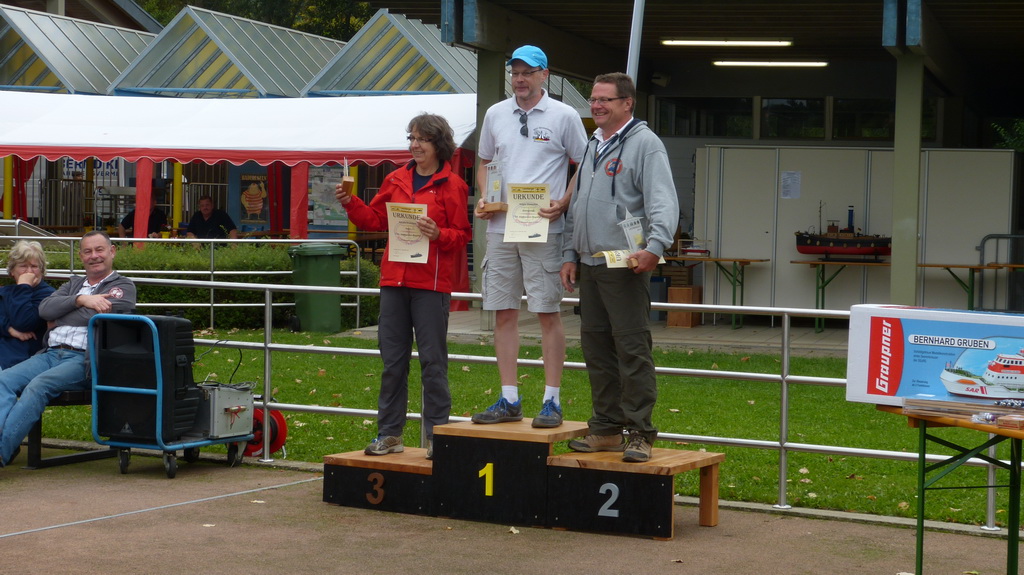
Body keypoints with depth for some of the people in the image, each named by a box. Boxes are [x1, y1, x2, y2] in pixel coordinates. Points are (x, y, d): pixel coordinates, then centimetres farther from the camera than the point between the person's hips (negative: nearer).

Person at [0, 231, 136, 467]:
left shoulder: (123, 287, 9)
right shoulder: (74, 284, 28)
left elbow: (96, 316, -9)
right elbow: (45, 309, 9)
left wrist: (58, 320, 4)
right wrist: (80, 299, -5)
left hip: (84, 359, -7)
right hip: (50, 354, 7)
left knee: (38, 385, -30)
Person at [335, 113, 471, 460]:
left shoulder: (452, 185, -1)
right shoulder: (396, 180, 13)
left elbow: (462, 235, -3)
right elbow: (375, 220, 17)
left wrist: (439, 234, -21)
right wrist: (351, 204, 3)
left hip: (431, 284, -5)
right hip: (394, 279, 5)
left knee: (433, 360, -1)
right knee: (392, 360, 9)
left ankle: (437, 435, 6)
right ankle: (389, 434, 16)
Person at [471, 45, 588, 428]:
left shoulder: (564, 116, 0)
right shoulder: (495, 115, 13)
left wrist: (562, 204, -12)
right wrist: (484, 198, 5)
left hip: (543, 229, -4)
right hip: (500, 226, 5)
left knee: (548, 313, -3)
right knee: (504, 313, 5)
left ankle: (552, 401, 1)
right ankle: (509, 400, 12)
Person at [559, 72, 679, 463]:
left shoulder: (644, 143, -6)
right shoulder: (593, 146, 19)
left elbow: (664, 202, -16)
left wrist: (655, 245, -31)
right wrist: (570, 254, 19)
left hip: (625, 266, -8)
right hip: (589, 265, 8)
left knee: (632, 349, -8)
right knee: (596, 347, 11)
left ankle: (640, 432, -4)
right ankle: (606, 429, 19)